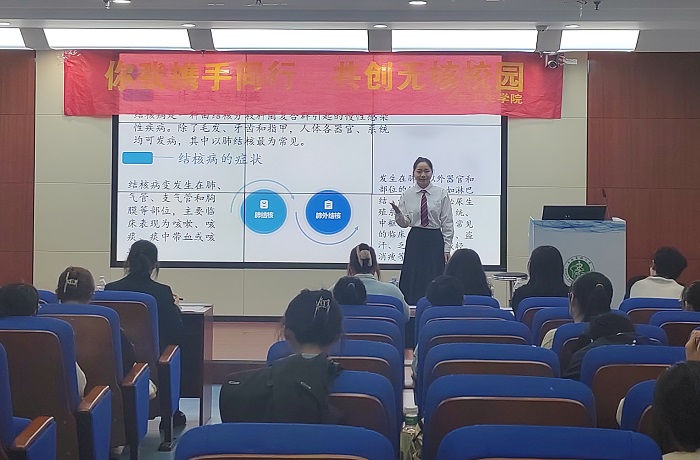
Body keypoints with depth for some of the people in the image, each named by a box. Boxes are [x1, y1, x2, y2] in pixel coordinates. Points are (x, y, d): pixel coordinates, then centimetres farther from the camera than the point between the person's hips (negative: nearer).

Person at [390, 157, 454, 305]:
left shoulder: (441, 194, 1)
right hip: (415, 241, 1)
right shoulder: (407, 195, 5)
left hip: (435, 241, -1)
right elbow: (405, 223, 2)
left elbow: (447, 223, 2)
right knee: (413, 283, -1)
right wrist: (398, 213, -19)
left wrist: (447, 248, -3)